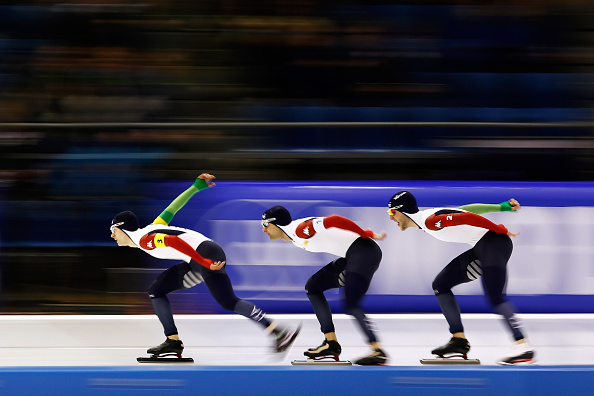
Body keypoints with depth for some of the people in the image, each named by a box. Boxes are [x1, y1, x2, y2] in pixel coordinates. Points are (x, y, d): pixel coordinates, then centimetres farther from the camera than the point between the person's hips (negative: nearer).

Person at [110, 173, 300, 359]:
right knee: (156, 290, 11)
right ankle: (173, 341, 7)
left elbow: (174, 242, -22)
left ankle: (279, 332, -16)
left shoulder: (144, 239, -8)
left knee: (228, 302, -15)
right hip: (199, 261, 10)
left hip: (206, 253, -10)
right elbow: (172, 208, 22)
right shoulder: (152, 228, 19)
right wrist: (197, 186, 28)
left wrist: (206, 263, -26)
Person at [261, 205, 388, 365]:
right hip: (351, 256, 10)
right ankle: (331, 343, 12)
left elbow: (332, 221, -23)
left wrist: (368, 234, -21)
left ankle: (378, 352, -18)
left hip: (364, 252, -10)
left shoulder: (300, 229, -15)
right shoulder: (294, 238, 15)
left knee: (350, 305, -18)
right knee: (313, 287, 15)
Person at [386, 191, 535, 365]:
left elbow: (467, 218, -21)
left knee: (495, 297, -22)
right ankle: (459, 340, 10)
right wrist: (502, 207, 14)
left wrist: (500, 230, -15)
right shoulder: (427, 221, 14)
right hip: (480, 248, 10)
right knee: (440, 284, 10)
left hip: (494, 242, -10)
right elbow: (468, 209, 14)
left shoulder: (431, 220, -16)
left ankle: (523, 347, -24)